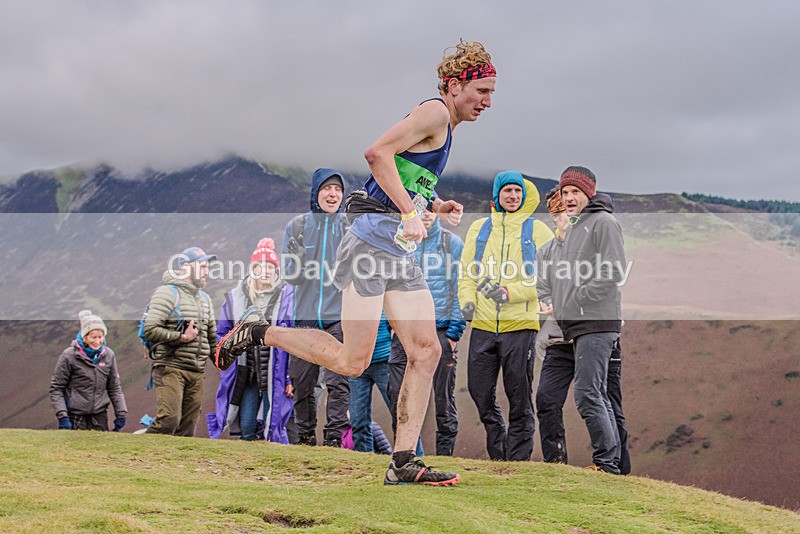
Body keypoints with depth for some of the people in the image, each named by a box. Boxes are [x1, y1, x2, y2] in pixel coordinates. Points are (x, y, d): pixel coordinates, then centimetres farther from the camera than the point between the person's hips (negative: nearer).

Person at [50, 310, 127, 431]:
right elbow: (56, 388, -4)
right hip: (76, 416, -3)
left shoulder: (108, 355, 4)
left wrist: (121, 413, 8)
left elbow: (115, 388, 14)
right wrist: (62, 416, -12)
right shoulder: (69, 356, -8)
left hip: (100, 416, 4)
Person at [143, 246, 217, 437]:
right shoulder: (168, 293, -4)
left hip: (196, 372, 8)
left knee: (187, 428, 3)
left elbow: (212, 337, 29)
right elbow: (150, 330, -14)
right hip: (171, 368, -8)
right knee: (169, 421, -22)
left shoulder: (204, 298, 21)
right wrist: (182, 337, -14)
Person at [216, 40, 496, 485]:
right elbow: (378, 153, -22)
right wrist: (410, 214, -25)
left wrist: (437, 207, 15)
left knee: (426, 352, -1)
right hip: (371, 243, -10)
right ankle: (259, 333, 7)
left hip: (399, 256, 10)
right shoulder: (434, 112, -7)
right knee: (351, 362, -11)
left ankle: (403, 463, -1)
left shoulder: (445, 127, 22)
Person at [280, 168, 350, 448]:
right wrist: (297, 254, -17)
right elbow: (291, 276, 2)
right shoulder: (297, 225, 7)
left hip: (340, 318, -2)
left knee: (338, 382, -12)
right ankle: (306, 437, 18)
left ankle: (334, 437, -11)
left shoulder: (351, 226, 4)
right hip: (305, 317, 2)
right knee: (302, 384, 6)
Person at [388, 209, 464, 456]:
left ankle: (445, 453, 10)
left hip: (441, 330, -2)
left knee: (443, 396, 1)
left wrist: (455, 329, -6)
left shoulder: (453, 243, 5)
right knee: (397, 392, -4)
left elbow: (461, 288, 2)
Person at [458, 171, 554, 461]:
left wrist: (510, 292, -17)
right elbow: (467, 272, 15)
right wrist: (467, 300, -5)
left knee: (519, 398, -1)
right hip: (483, 324, 3)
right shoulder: (479, 228, 13)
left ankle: (518, 459, 7)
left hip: (520, 325, -3)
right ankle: (498, 455, 21)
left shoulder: (537, 230, 3)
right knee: (480, 393, 5)